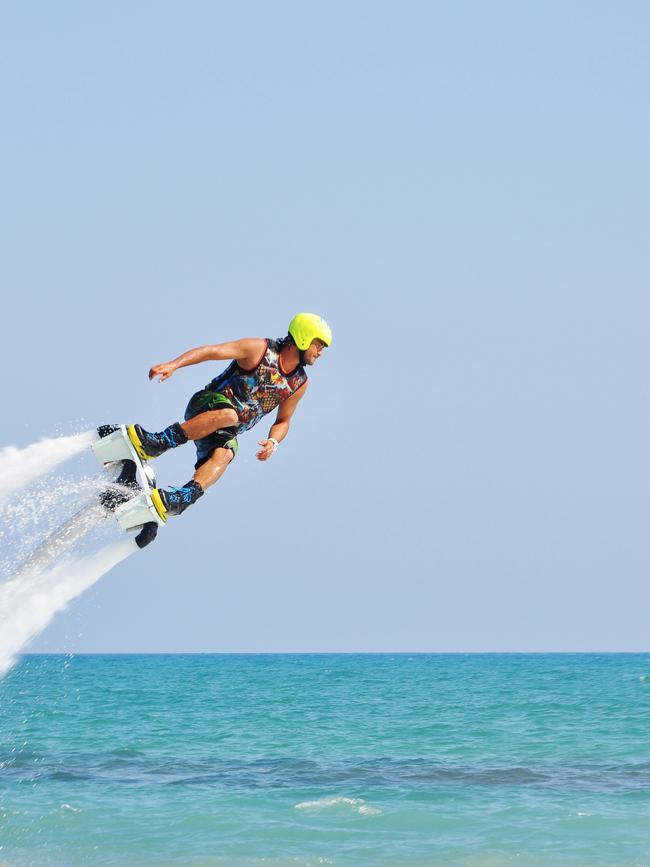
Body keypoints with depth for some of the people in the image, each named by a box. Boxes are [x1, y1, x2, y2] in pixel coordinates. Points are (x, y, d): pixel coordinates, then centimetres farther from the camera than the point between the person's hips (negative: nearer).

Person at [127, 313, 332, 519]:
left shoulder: (299, 383, 8)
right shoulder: (260, 349, -8)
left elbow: (283, 421, 19)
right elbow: (211, 351, -15)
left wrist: (273, 442, -5)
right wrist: (174, 364, -30)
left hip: (228, 433, 4)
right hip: (206, 405, -4)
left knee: (223, 456, -32)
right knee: (228, 415, -39)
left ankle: (179, 500, -50)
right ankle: (158, 443, -36)